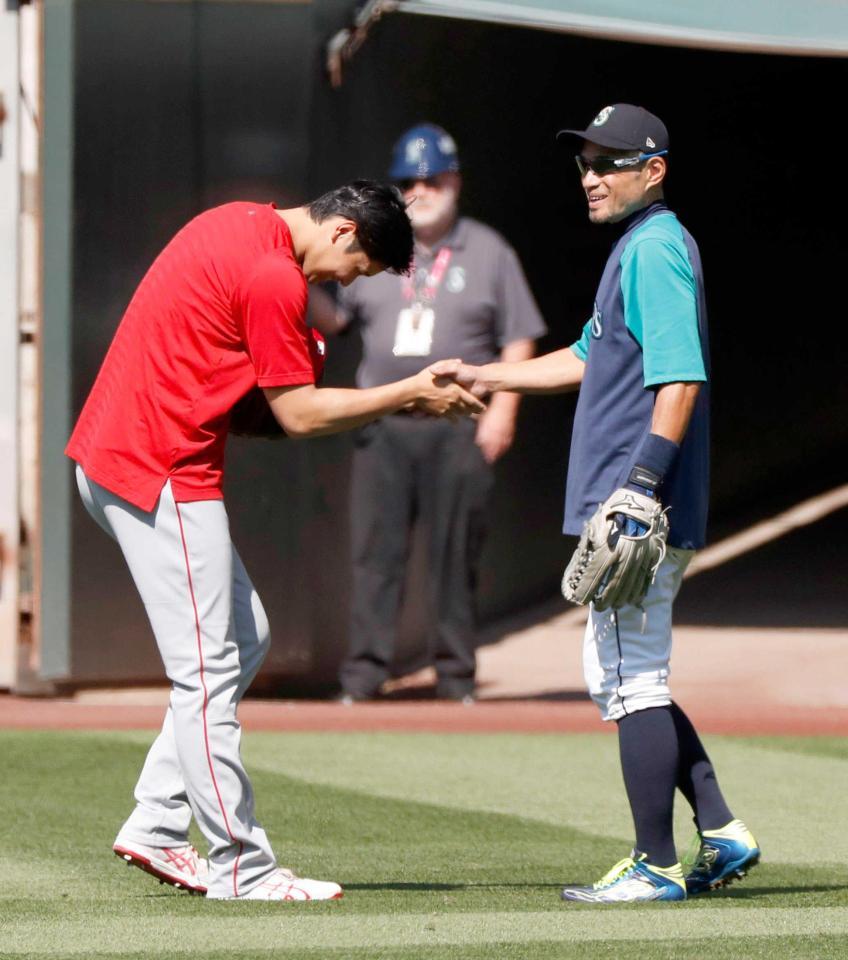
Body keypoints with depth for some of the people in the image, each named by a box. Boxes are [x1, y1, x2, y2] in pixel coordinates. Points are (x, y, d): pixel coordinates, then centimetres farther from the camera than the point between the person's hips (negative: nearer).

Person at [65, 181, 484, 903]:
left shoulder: (241, 223, 12)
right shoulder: (275, 278, -18)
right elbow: (300, 414, -12)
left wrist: (296, 349, 8)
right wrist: (410, 394, -5)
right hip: (163, 476, -10)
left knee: (245, 638, 15)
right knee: (208, 669, -6)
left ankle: (156, 826, 15)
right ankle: (243, 869, -2)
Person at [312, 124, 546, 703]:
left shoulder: (487, 252, 8)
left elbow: (519, 338, 5)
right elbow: (333, 321, 12)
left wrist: (503, 409, -7)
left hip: (459, 429, -2)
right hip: (384, 427, 2)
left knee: (456, 554, 1)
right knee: (376, 551, -3)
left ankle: (456, 674, 7)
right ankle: (365, 671, -1)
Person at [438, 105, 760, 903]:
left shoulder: (656, 248, -13)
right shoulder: (641, 246, 19)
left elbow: (681, 378, -22)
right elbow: (591, 360, 29)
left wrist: (641, 485, -28)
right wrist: (486, 379, 24)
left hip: (644, 511, -11)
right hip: (633, 510, 11)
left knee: (633, 681, -7)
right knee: (620, 679, 16)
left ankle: (657, 866, -3)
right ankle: (721, 835, 17)